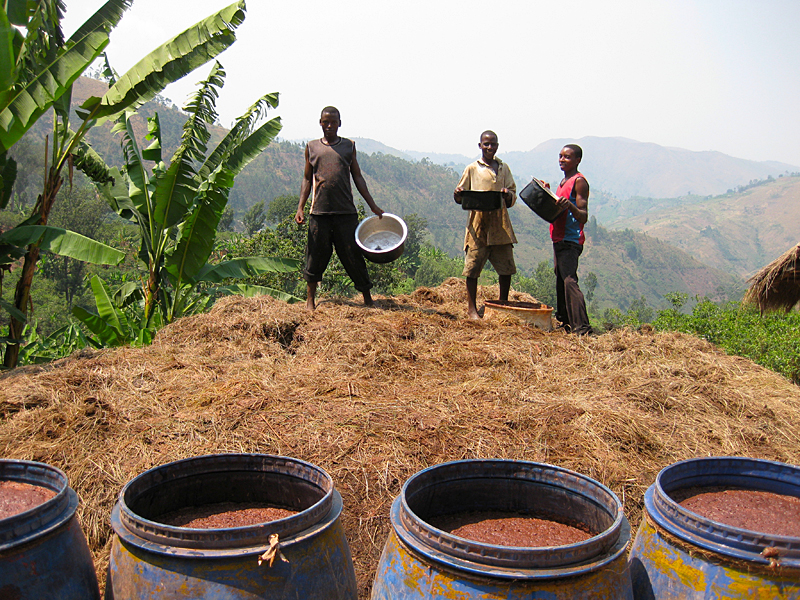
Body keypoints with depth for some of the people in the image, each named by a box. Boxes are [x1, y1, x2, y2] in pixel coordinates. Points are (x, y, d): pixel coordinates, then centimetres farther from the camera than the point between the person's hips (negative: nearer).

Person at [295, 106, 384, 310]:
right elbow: (307, 179, 15)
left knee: (353, 254, 1)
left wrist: (373, 205, 8)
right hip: (319, 211, 0)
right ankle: (310, 298, 18)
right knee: (316, 254, 4)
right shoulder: (312, 147, 12)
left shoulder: (349, 146, 12)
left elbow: (357, 177, 14)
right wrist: (300, 207, 5)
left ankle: (367, 297, 10)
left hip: (346, 211, 0)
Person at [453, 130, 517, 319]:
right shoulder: (472, 169, 7)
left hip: (500, 225, 3)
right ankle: (471, 307, 7)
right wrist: (458, 195, -14)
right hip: (478, 224, -3)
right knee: (473, 267, -3)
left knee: (506, 267, 4)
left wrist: (508, 195, -9)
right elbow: (461, 196, 9)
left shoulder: (504, 168, 15)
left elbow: (513, 196, 14)